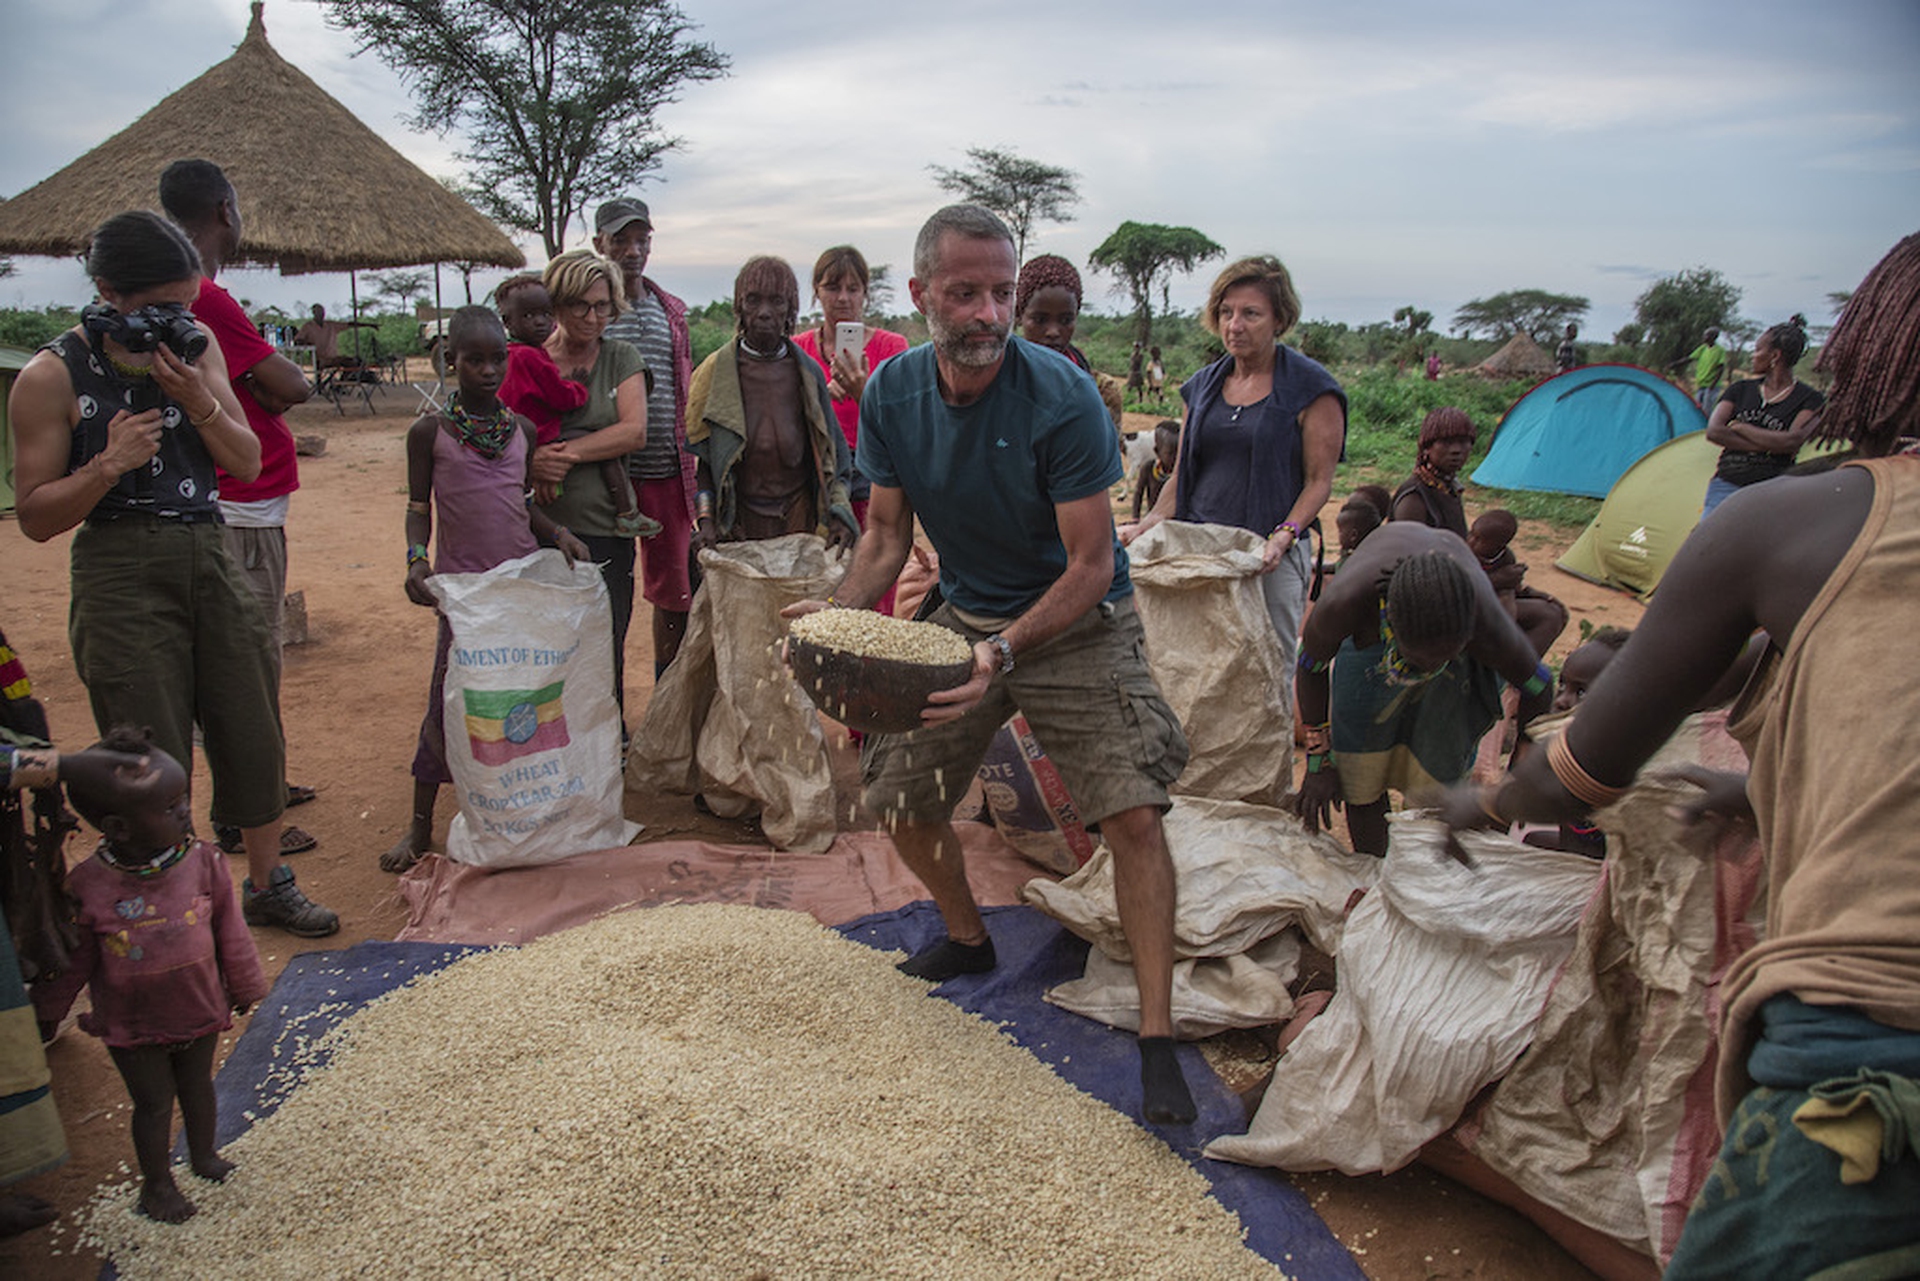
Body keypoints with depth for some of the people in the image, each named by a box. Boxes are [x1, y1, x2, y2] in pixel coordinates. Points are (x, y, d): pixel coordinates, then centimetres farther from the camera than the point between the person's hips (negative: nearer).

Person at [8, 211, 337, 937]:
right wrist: (108, 464, -21)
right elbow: (35, 516, -6)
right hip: (122, 572, -5)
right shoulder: (53, 377, -7)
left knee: (253, 735, 12)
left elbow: (247, 462, 5)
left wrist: (200, 403, -13)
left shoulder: (198, 348, 7)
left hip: (210, 558, 5)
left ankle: (267, 885, 31)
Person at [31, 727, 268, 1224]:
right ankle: (156, 1183, 36)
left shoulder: (202, 861, -17)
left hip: (199, 1008, 2)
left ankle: (204, 1154, 48)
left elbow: (229, 929, -3)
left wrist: (242, 985, 7)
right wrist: (49, 1010, 5)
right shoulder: (88, 886, -24)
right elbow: (73, 957, -7)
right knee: (153, 1102, 12)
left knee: (197, 1085, 22)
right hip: (132, 1022, -2)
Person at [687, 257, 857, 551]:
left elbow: (832, 452, 9)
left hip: (798, 515, 1)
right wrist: (706, 520, -7)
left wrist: (839, 513, -4)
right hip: (737, 519, -1)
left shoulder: (808, 372, 6)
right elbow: (696, 455, 3)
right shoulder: (715, 372, 2)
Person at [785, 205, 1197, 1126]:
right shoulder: (892, 393, -9)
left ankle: (1157, 1038, -4)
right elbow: (886, 534, 0)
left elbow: (1091, 565, -23)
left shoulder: (1062, 401, -25)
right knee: (900, 796, 6)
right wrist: (834, 614, -19)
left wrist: (1005, 651, -37)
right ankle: (967, 939, 35)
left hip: (1078, 626, -5)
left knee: (1134, 810, -18)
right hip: (964, 617, 5)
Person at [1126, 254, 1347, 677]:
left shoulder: (1311, 388, -1)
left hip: (1270, 557, -4)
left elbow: (1319, 480, -3)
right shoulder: (1203, 385, 14)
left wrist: (1285, 535, -18)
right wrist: (1147, 527, 2)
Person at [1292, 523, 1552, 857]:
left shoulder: (1486, 624, -42)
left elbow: (1539, 688, -18)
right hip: (1368, 636, 0)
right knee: (1361, 771, -2)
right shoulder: (1345, 602, -44)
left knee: (1433, 778, -4)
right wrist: (1319, 763, -10)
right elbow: (1311, 666, -19)